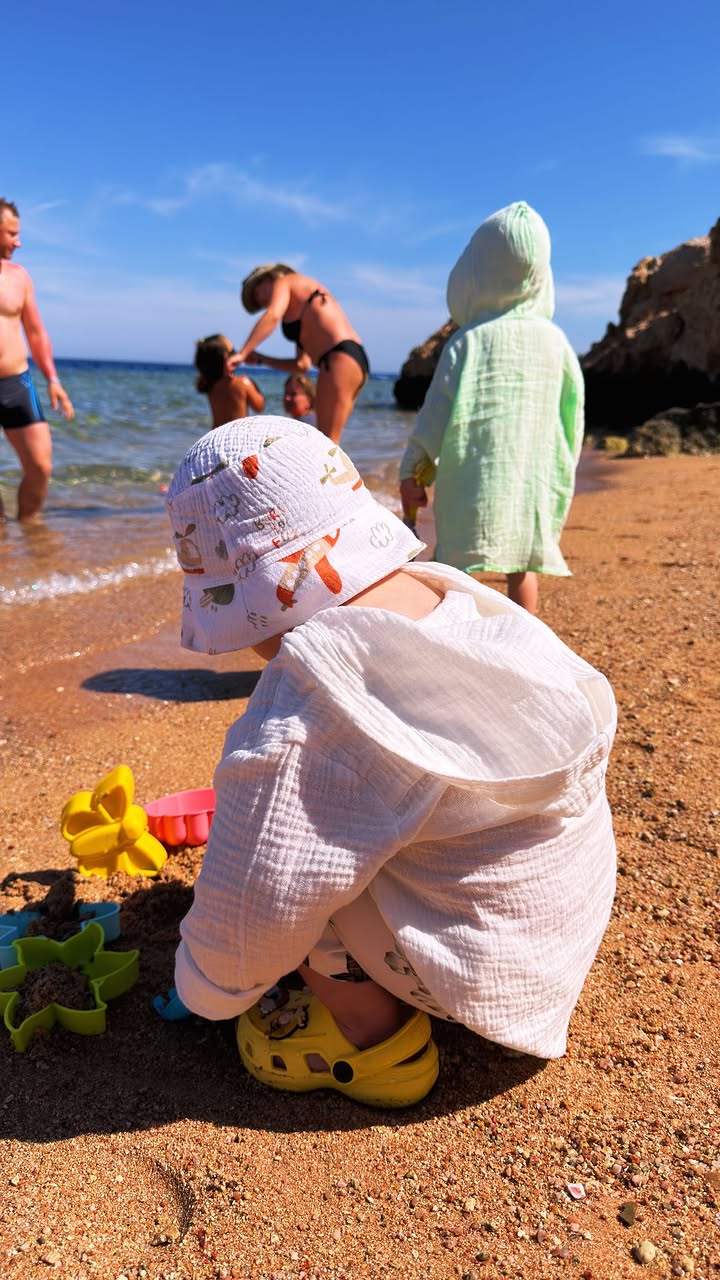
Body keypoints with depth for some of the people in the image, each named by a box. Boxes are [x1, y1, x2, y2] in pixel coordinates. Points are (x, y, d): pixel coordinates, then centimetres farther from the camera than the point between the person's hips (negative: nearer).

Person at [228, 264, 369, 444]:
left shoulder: (283, 282, 9)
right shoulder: (299, 307, 31)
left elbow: (272, 316, -14)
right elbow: (302, 364, 27)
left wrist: (242, 353, -16)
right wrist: (261, 360, 26)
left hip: (340, 359, -9)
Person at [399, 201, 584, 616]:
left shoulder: (468, 340, -8)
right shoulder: (556, 340, 3)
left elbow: (438, 415, -9)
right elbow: (572, 418, 9)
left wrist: (411, 473, -2)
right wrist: (560, 479, 20)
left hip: (475, 482, -4)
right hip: (533, 483, 4)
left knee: (461, 568, 0)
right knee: (523, 568, 15)